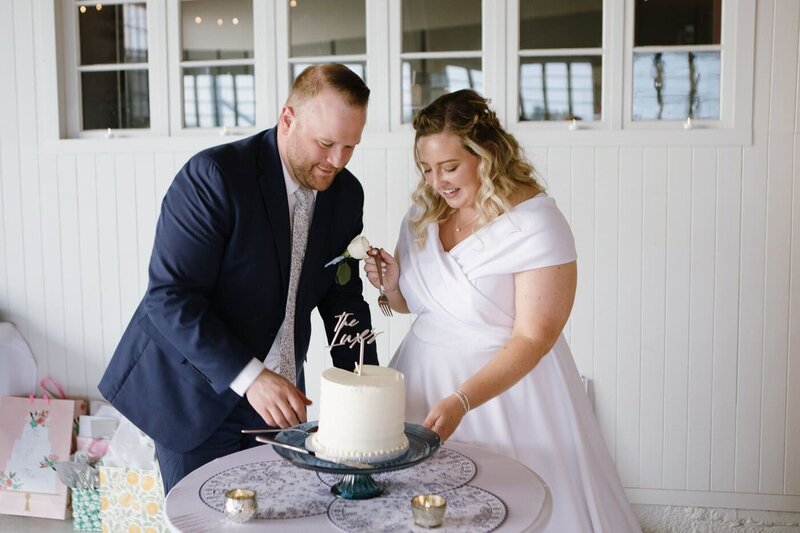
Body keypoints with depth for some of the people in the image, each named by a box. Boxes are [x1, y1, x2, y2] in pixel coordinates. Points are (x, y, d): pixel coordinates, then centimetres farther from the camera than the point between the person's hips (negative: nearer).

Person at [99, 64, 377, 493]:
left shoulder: (346, 193, -1)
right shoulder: (212, 176, -21)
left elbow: (342, 298, 5)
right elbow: (169, 297, -24)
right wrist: (249, 377, -29)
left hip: (276, 392, 5)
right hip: (193, 391, -5)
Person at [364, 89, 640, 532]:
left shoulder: (536, 224, -15)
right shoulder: (422, 215, 4)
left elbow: (532, 339, -18)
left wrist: (462, 400, -27)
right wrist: (393, 285, -5)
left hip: (507, 384, -5)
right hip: (422, 378, 5)